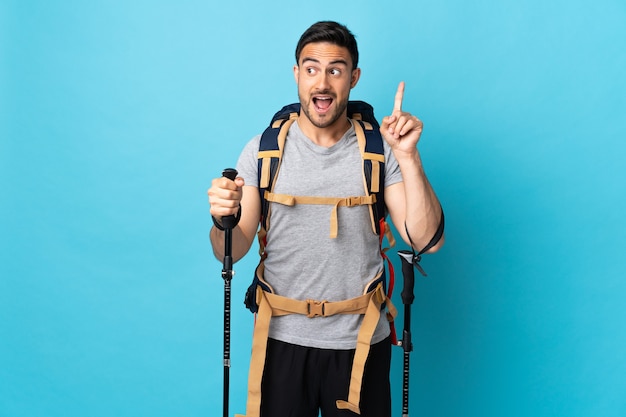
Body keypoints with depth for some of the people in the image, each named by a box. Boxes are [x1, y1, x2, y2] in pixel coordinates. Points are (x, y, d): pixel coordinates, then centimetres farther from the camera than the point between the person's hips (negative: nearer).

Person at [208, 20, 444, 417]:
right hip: (282, 339, 1)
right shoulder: (263, 150, -2)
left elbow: (426, 240, -12)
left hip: (360, 342, 0)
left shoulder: (381, 150, -4)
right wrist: (224, 219, -25)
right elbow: (233, 251, -4)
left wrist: (408, 156, -21)